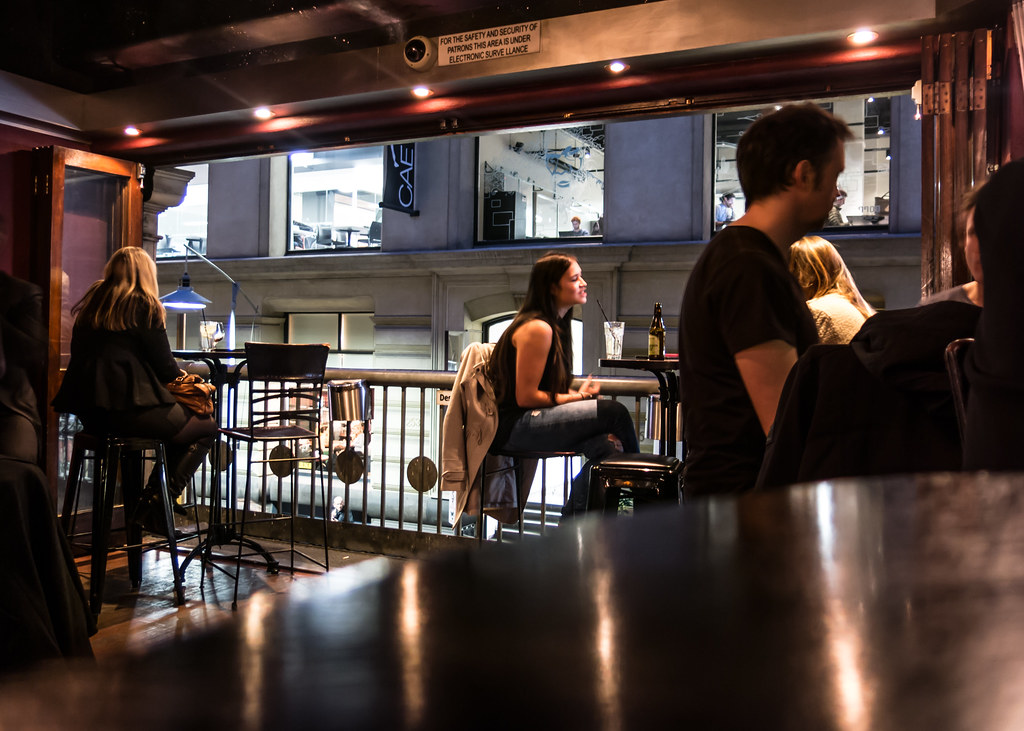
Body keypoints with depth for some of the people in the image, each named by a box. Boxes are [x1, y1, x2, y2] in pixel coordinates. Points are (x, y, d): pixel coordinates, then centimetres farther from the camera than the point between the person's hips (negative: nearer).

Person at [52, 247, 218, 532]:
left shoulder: (91, 303, 16)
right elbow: (165, 367, -5)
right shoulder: (144, 306, -4)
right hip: (126, 409, -8)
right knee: (206, 428, 8)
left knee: (181, 419, 26)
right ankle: (155, 502, -4)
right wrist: (180, 375, 19)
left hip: (89, 411, 8)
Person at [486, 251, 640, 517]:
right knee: (615, 412, -17)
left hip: (529, 421, 9)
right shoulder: (537, 328, -14)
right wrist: (577, 397, -7)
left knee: (606, 445, -15)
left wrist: (577, 394, -1)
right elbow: (525, 397, -16)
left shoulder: (556, 325, 16)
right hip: (513, 428, -9)